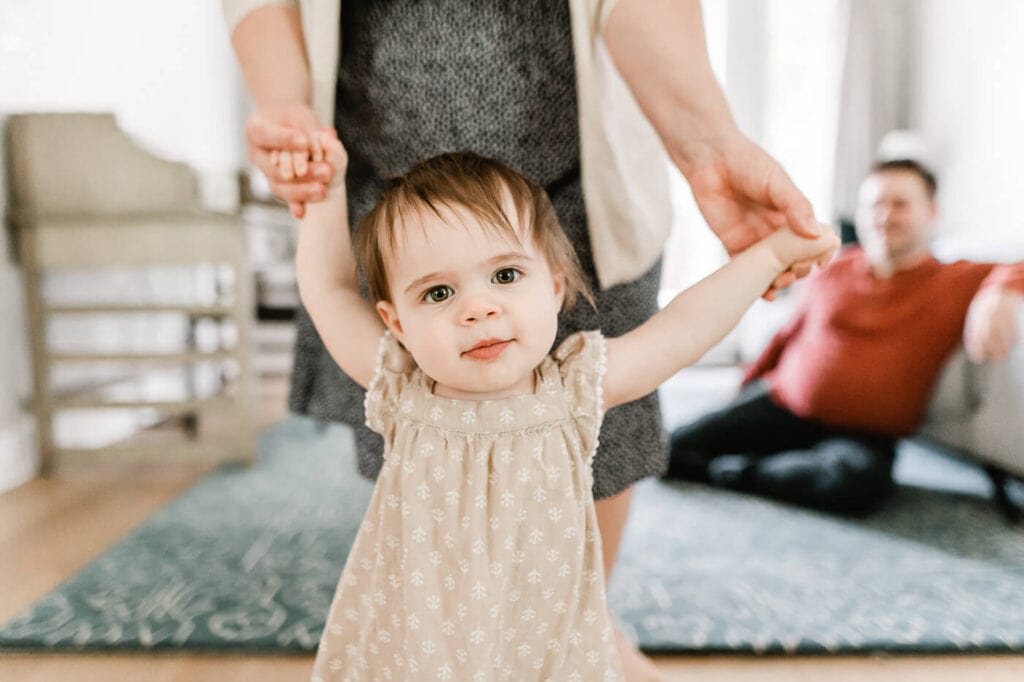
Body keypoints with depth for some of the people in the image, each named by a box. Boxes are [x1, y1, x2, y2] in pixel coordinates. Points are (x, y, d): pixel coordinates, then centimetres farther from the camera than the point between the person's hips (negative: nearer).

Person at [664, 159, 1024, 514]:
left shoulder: (958, 283, 2)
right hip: (780, 404, 1)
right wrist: (744, 391, 21)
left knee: (856, 480, -39)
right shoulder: (833, 272, 9)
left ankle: (735, 472, -18)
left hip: (865, 435, -1)